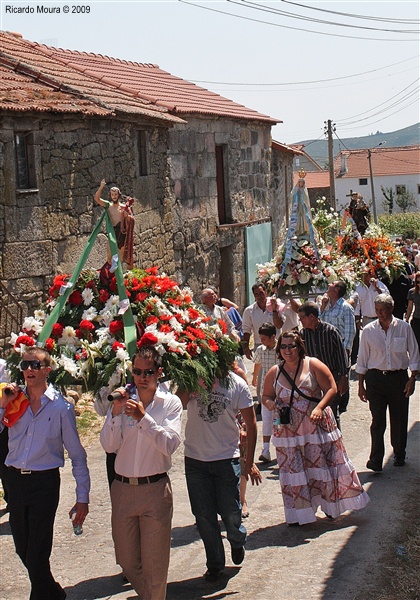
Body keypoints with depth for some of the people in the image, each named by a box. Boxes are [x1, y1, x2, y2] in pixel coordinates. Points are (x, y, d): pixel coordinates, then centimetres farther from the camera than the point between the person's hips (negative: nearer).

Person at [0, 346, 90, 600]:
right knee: (22, 548, 15)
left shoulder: (60, 406, -6)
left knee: (37, 552, -3)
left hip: (45, 482, -4)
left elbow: (77, 455, -3)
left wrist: (83, 498, -4)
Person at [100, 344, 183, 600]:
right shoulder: (123, 401, 4)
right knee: (127, 560, 14)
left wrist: (143, 418, -22)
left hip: (156, 488, -3)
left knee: (155, 562, 2)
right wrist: (116, 413, -15)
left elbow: (170, 445, -15)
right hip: (122, 487, 3)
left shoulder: (171, 403, -2)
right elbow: (109, 446, -3)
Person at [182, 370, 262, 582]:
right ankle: (215, 563, 26)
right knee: (203, 516, 8)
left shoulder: (237, 384, -6)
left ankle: (237, 541, 38)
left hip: (227, 459, -2)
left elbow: (250, 424, -1)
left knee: (230, 511, 4)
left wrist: (249, 461, -2)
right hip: (195, 459, 2)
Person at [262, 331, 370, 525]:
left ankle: (331, 506, 22)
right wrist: (269, 403, -10)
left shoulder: (313, 365, -5)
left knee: (323, 465, 4)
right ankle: (299, 512, 17)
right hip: (288, 430, 2)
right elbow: (266, 396, 14)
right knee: (293, 470, 5)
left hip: (316, 425, -2)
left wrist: (319, 407, -21)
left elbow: (331, 388, -6)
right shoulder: (274, 373, 3)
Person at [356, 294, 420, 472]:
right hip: (375, 378, 0)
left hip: (398, 377, 0)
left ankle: (399, 455, 28)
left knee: (399, 419, 9)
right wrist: (361, 384, 5)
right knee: (378, 420, -7)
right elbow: (362, 359, 7)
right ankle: (376, 460, -5)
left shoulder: (404, 328, -1)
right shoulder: (368, 330, 0)